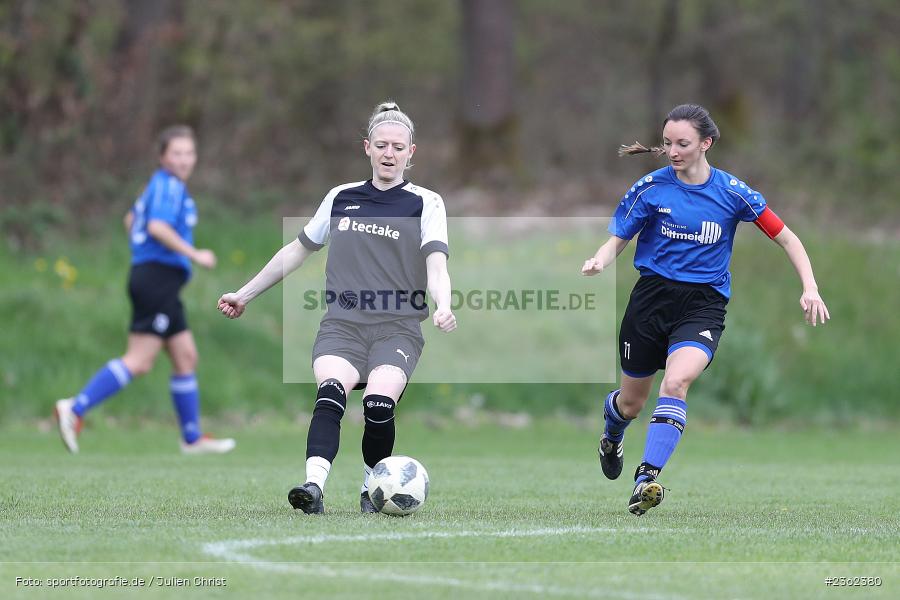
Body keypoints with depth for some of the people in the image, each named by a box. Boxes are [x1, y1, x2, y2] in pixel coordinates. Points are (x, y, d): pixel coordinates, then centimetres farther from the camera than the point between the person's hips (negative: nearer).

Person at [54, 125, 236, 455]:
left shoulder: (158, 184, 19)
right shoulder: (169, 185, -11)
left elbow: (131, 220, 31)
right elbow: (157, 227, -24)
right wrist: (195, 254, -19)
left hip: (160, 285, 11)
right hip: (158, 279, -11)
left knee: (186, 356, 12)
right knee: (139, 361, -14)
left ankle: (192, 438, 17)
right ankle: (76, 409, -17)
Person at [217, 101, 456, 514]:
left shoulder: (425, 203, 6)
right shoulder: (341, 198, 16)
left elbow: (436, 266, -8)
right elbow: (297, 251, 27)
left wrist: (443, 307, -29)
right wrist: (245, 294, 29)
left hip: (397, 328, -2)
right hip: (342, 324, 2)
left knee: (379, 401, -28)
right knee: (331, 391, -29)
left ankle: (372, 489, -6)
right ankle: (314, 486, -44)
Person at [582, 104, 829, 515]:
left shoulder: (732, 192, -5)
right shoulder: (650, 188, -3)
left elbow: (785, 238, 3)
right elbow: (618, 239, 3)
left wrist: (810, 288, -9)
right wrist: (599, 261, -20)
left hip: (703, 305, -2)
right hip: (651, 297, 2)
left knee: (676, 381, -30)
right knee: (631, 403, 13)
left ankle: (647, 478, -31)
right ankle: (611, 438, 50)